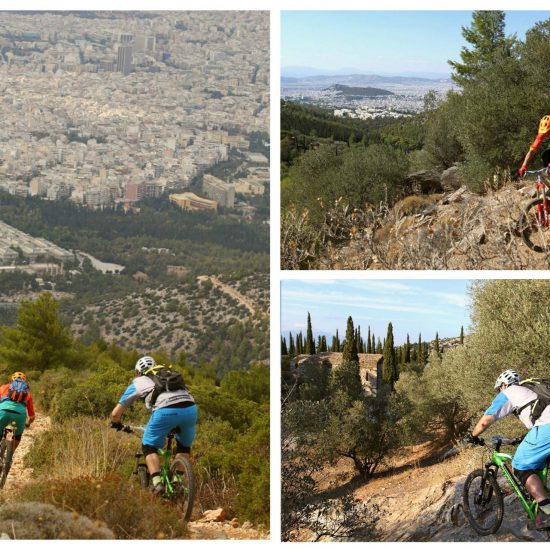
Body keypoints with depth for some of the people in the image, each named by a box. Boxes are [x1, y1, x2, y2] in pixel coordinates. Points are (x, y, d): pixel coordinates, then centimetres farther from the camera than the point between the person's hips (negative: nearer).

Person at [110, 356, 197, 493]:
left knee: (149, 446, 17)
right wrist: (175, 426, 59)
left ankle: (157, 482, 0)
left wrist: (117, 424, 51)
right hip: (190, 408, 4)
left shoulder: (137, 382, 27)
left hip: (165, 411, -3)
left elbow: (116, 413, 29)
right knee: (184, 445, 29)